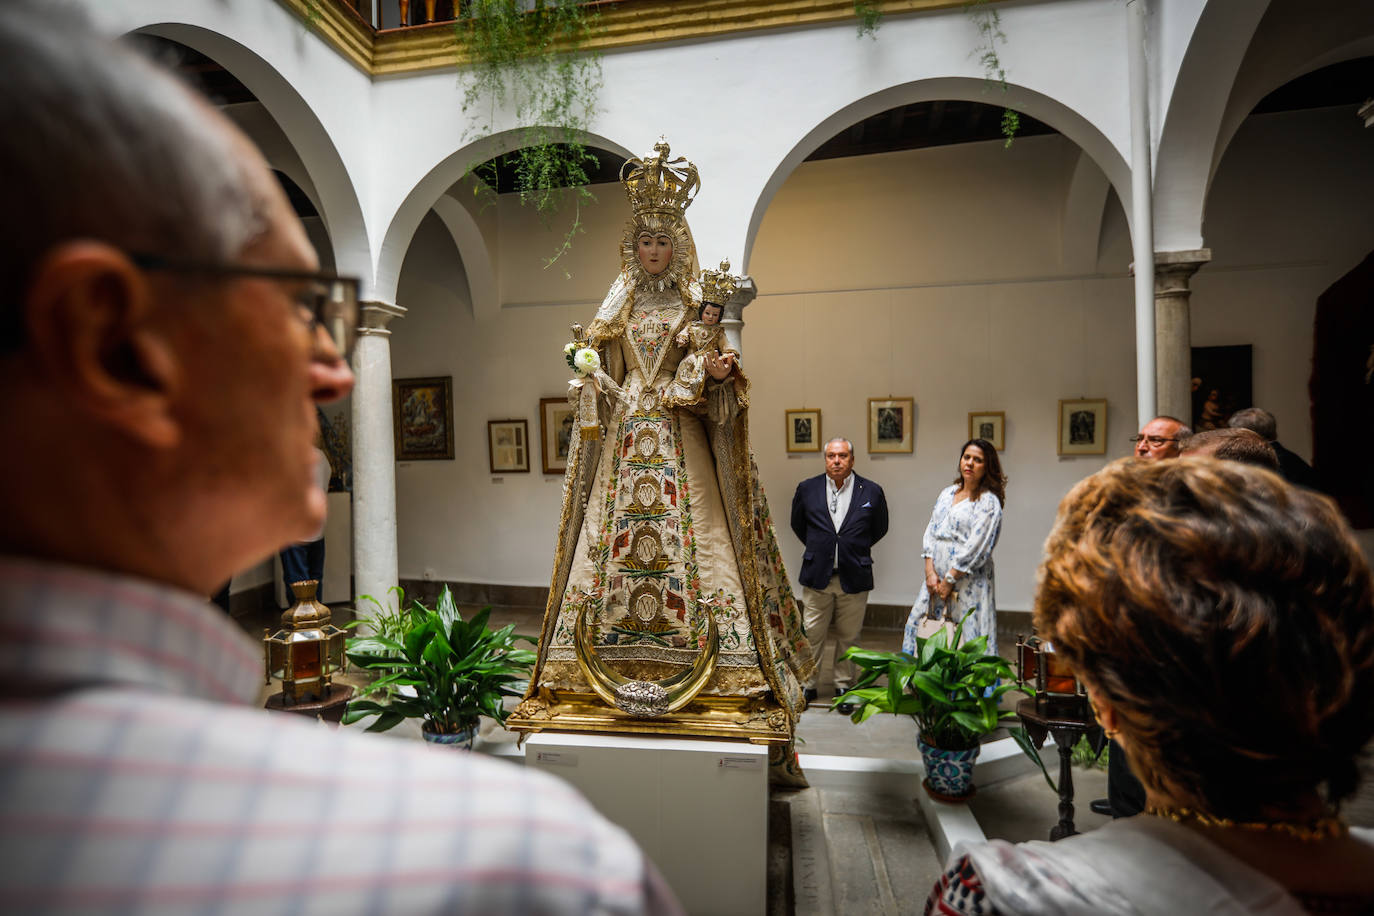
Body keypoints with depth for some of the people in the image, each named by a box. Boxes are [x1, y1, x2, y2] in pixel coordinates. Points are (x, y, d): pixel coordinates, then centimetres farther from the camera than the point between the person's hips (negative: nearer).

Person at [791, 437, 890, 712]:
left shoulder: (871, 491, -2)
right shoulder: (807, 489, 1)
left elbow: (879, 529, 13)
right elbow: (797, 524, 16)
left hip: (854, 578, 0)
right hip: (816, 576, 1)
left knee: (847, 637, 11)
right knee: (812, 635, 7)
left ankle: (843, 686, 28)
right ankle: (808, 685, 24)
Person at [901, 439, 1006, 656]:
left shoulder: (989, 503, -6)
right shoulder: (947, 493, 13)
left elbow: (975, 548, -13)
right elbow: (930, 532, 9)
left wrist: (949, 581, -13)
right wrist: (930, 572, -2)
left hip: (967, 583, -6)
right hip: (936, 579, 6)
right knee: (918, 626, 7)